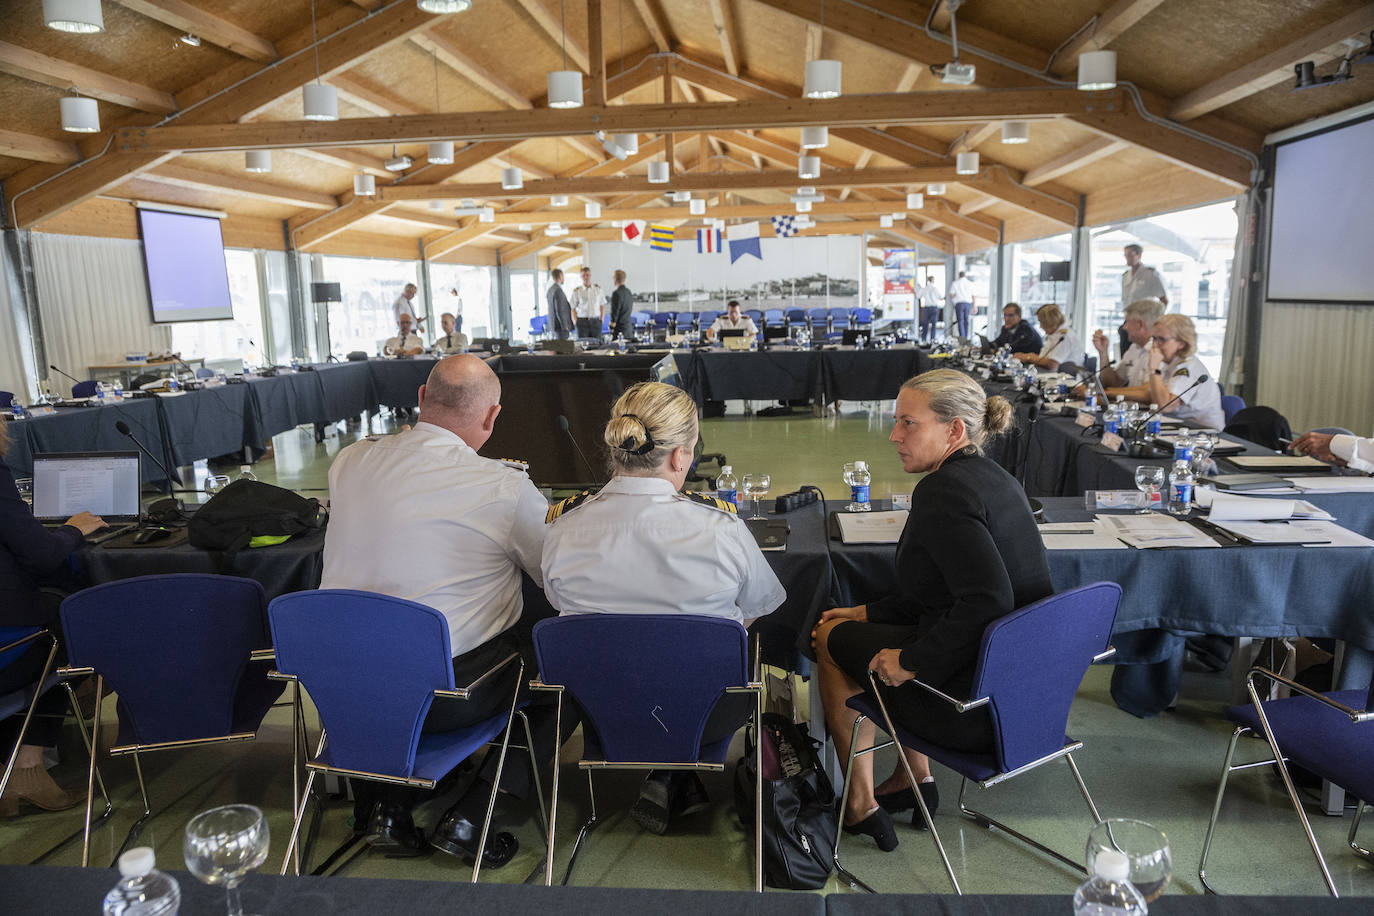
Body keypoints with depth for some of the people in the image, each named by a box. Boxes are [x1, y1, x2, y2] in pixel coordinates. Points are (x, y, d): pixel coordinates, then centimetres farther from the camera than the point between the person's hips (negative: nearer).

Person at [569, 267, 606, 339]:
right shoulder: (577, 291, 0)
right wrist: (576, 322, -4)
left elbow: (602, 306, 11)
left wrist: (602, 320, 3)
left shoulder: (598, 289, 7)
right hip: (582, 321, -2)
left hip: (596, 321, 2)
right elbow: (573, 308, 4)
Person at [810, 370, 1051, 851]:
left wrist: (911, 659, -20)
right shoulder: (995, 478, 8)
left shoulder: (942, 491, -21)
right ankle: (914, 777, 31)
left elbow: (987, 599, -32)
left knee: (832, 636, 12)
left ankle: (860, 804, 22)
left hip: (981, 709, -9)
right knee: (854, 626, 27)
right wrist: (869, 612, 17)